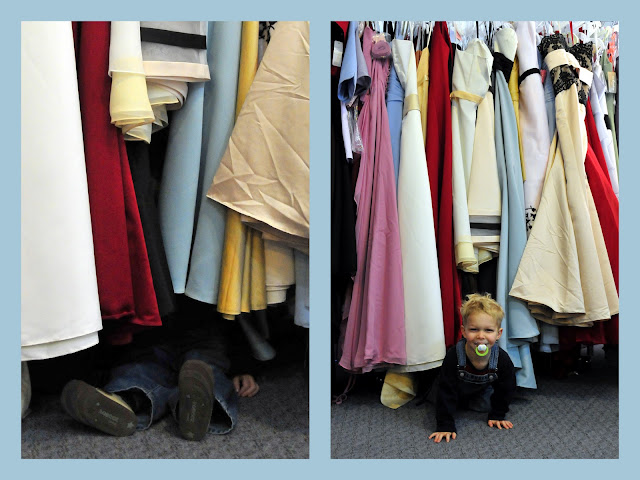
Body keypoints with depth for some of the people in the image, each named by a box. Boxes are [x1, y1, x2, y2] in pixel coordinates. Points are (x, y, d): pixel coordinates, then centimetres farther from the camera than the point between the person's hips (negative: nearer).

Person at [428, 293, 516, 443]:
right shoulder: (453, 357, -40)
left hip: (482, 392, 2)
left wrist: (497, 416, -8)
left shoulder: (502, 359, -32)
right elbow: (446, 392, -34)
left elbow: (504, 390, -12)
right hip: (457, 391, -2)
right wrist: (445, 425, -35)